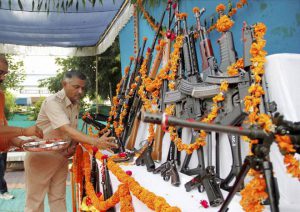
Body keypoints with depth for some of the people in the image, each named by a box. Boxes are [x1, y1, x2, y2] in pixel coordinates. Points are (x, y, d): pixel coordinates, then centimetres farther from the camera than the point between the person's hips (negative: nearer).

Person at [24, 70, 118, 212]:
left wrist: (73, 145, -12)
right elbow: (67, 129, -37)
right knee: (35, 200, 4)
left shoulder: (76, 103, 1)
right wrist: (96, 142, -47)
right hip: (40, 156, -7)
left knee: (58, 198, 14)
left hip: (61, 156, 7)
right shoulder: (53, 102, -24)